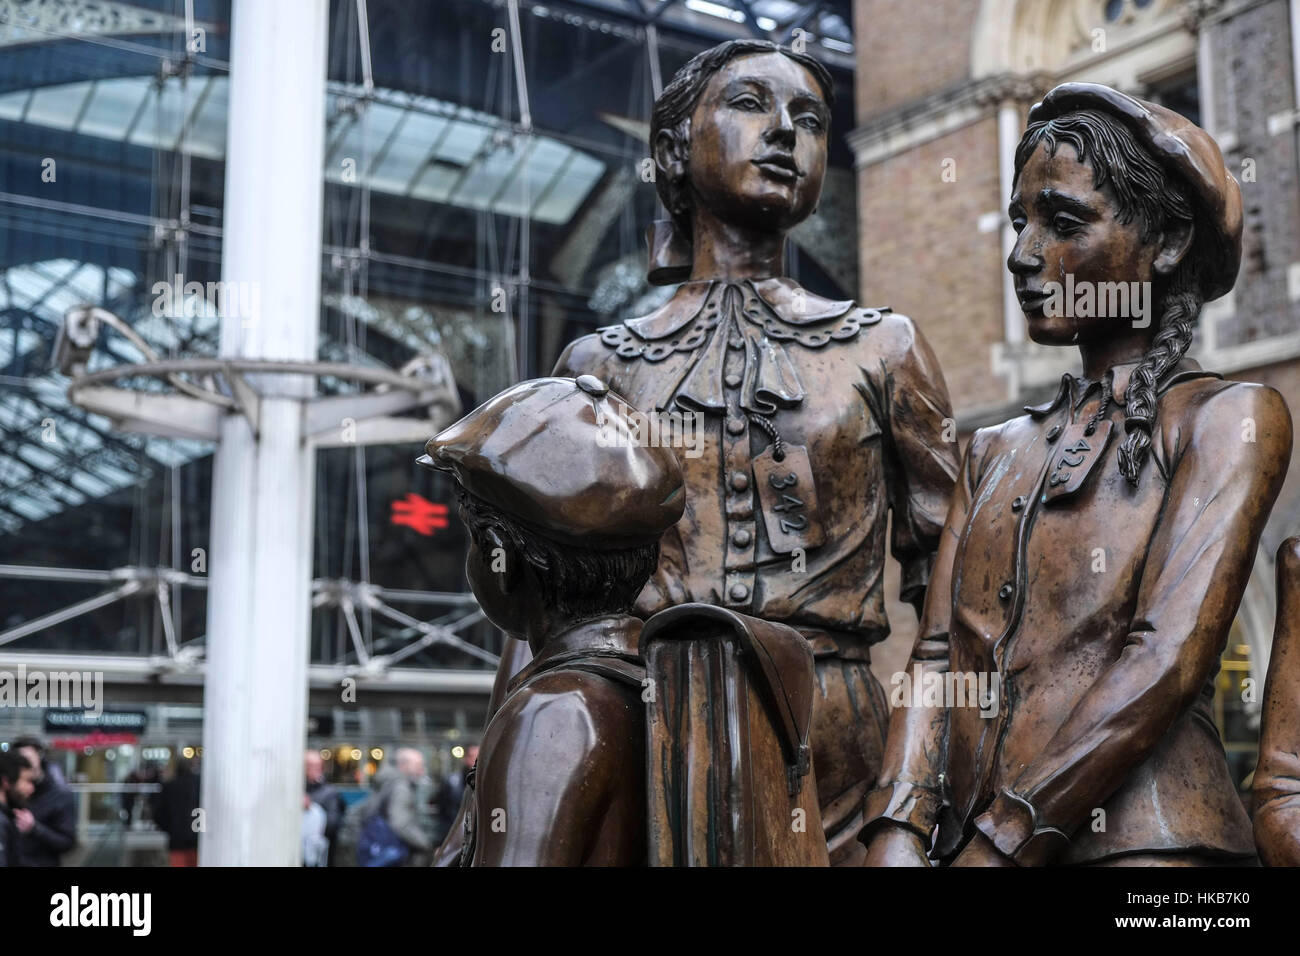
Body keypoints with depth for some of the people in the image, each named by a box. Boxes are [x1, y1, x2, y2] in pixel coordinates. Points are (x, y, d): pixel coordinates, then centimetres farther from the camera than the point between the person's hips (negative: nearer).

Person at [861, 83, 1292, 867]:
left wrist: (999, 842, -14)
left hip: (1144, 837, -4)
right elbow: (939, 653, 7)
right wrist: (898, 835, -8)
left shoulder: (1231, 417, 2)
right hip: (969, 839, 4)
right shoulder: (996, 453, 18)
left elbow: (1168, 662, -10)